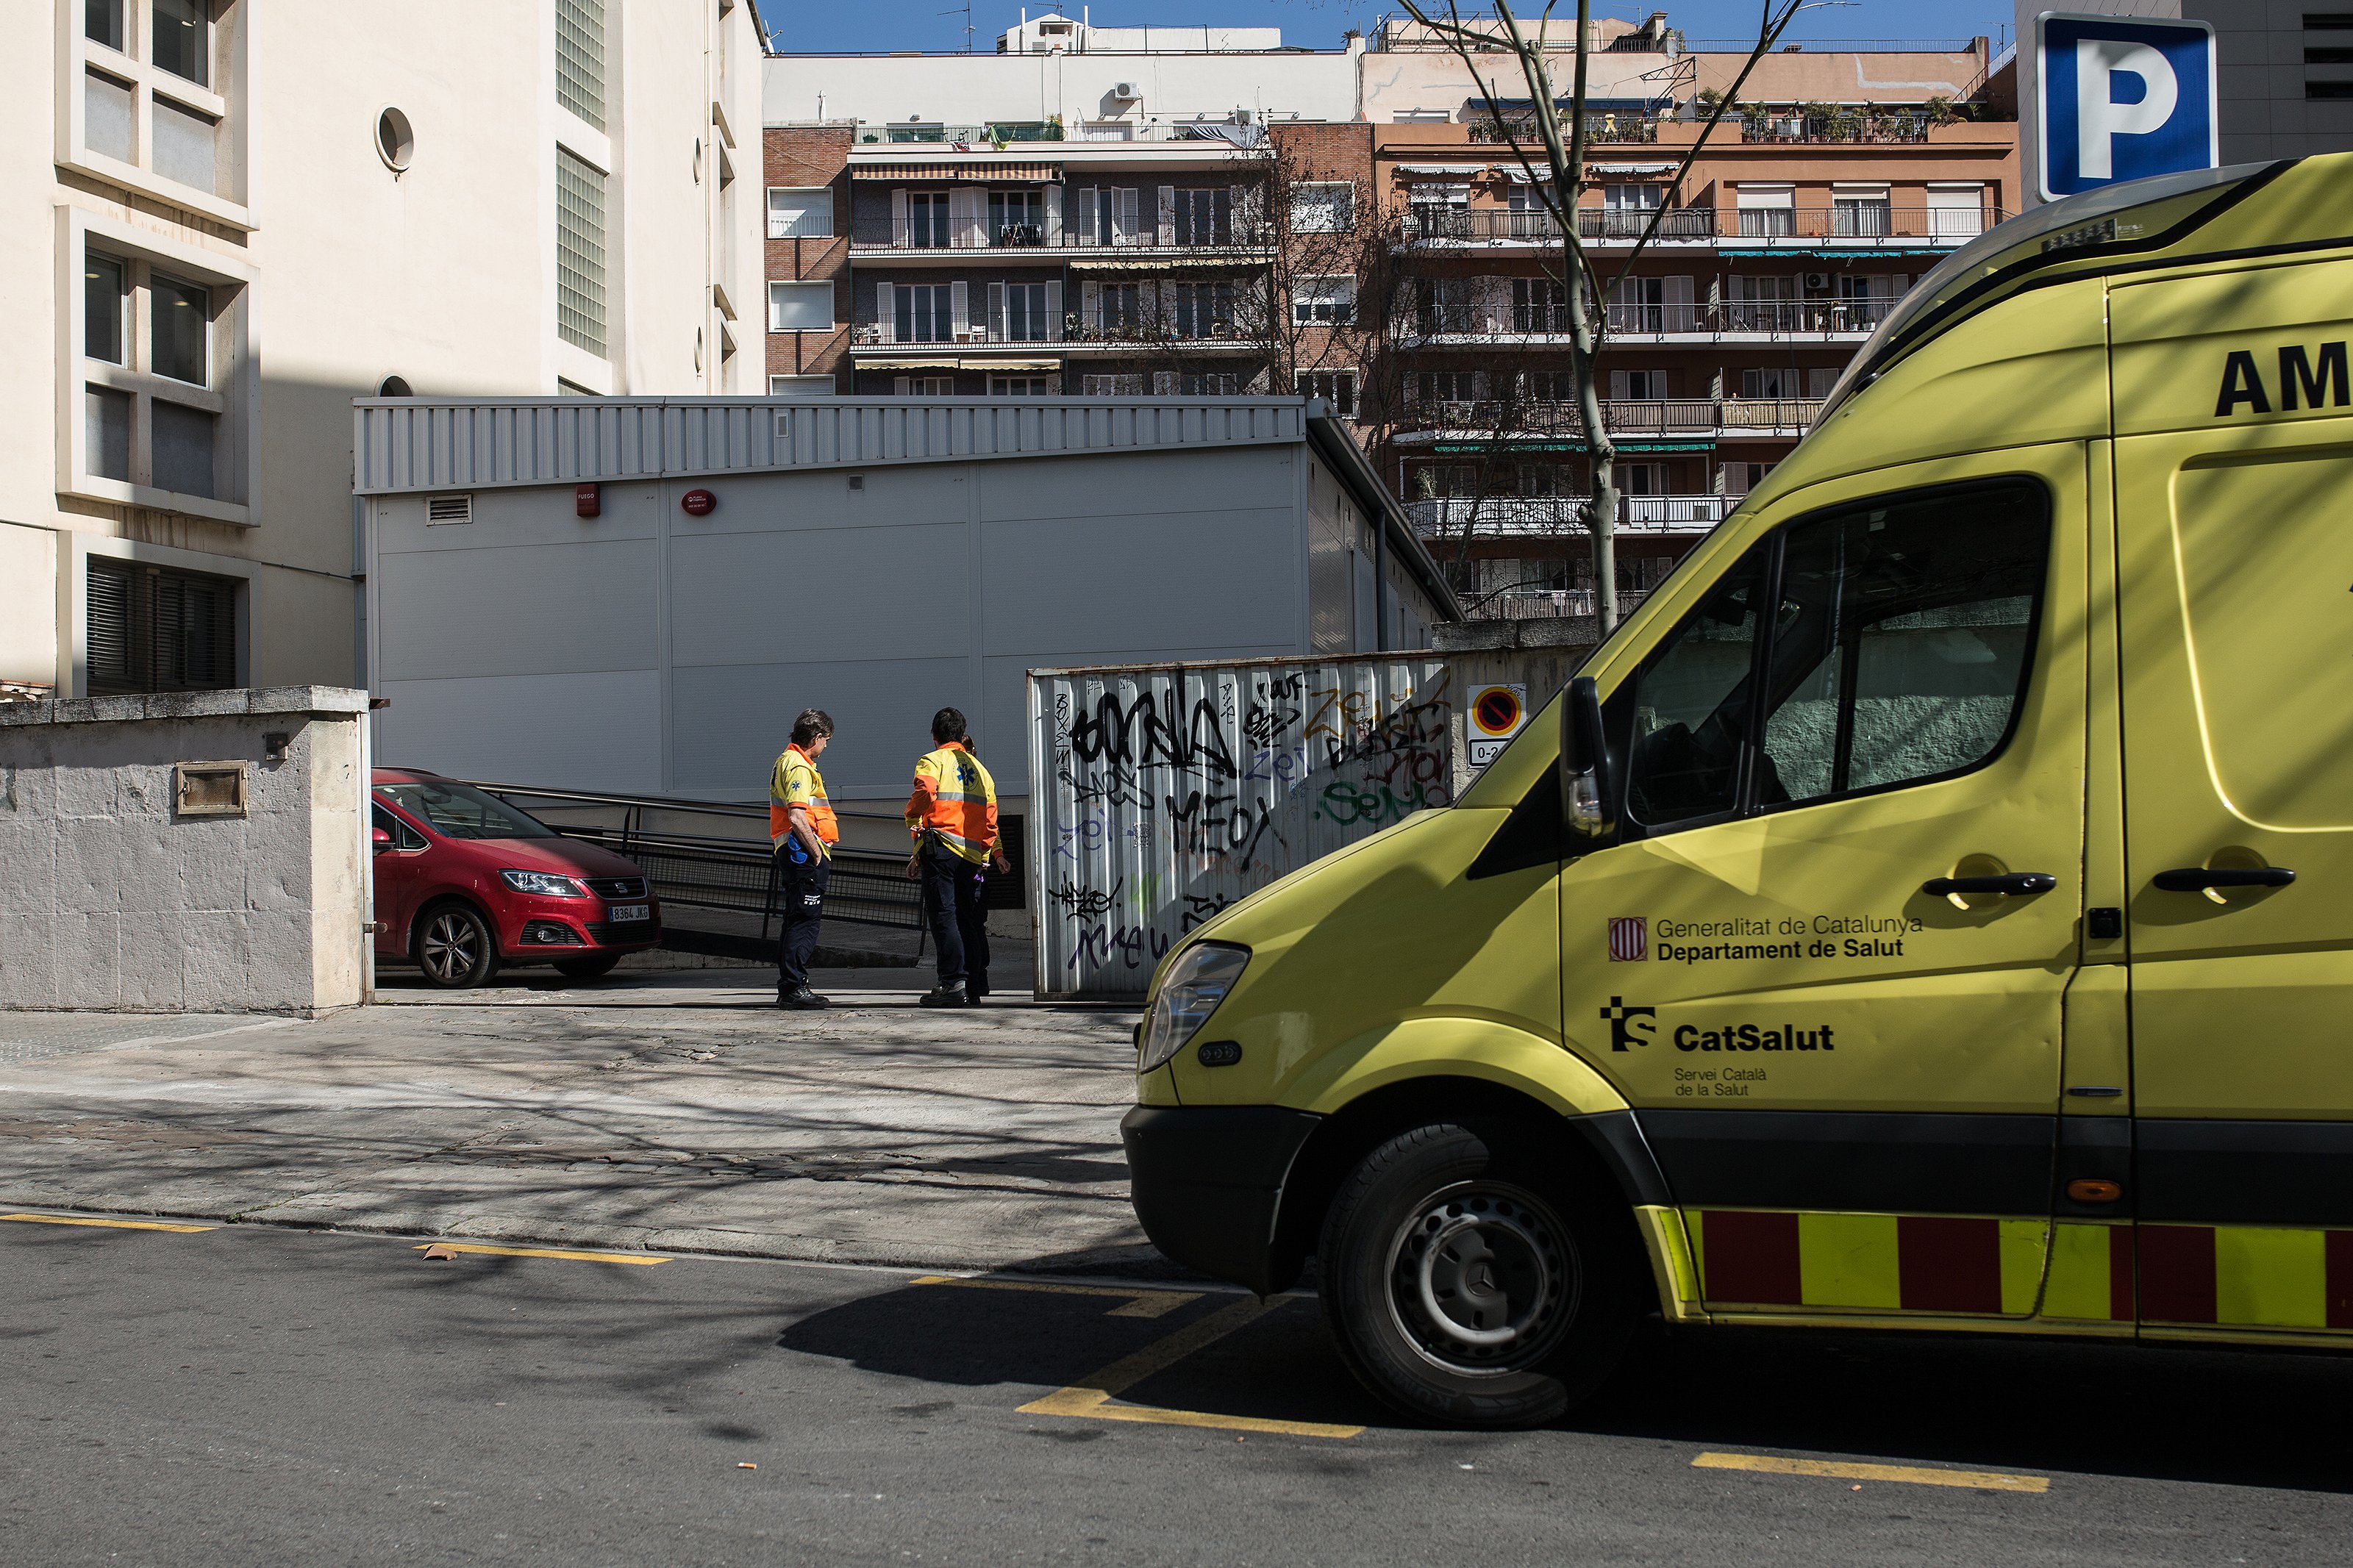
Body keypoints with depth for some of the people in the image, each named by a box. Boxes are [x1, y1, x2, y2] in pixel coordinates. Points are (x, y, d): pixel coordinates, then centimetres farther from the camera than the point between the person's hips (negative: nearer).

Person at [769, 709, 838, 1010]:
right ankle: (794, 987, -11)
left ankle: (789, 988, 17)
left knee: (797, 919, 13)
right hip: (804, 851, -11)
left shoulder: (786, 762, 20)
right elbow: (797, 818, -24)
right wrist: (817, 853, -16)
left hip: (790, 851, 11)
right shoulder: (799, 768, -14)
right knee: (805, 920, -10)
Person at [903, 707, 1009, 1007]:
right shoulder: (978, 767, 20)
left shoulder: (932, 761, 1)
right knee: (970, 920, 9)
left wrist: (912, 820, 0)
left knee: (943, 915, -6)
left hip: (941, 849, -6)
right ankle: (975, 987, 7)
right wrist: (996, 851, 23)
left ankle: (953, 983, -14)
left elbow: (924, 794, -18)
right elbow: (990, 815, 18)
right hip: (974, 854, 6)